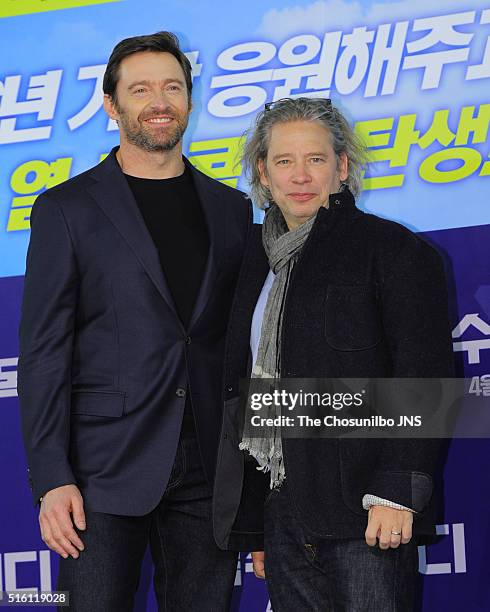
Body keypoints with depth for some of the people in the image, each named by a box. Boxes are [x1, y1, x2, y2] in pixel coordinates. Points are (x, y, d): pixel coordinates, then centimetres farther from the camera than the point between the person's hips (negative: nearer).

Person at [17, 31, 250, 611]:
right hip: (108, 471, -3)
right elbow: (43, 353, -1)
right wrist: (51, 479, -10)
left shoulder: (231, 208, 14)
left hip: (208, 471, 3)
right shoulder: (67, 209, 4)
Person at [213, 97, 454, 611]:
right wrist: (255, 527, 15)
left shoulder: (393, 249, -2)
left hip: (364, 512, -6)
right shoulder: (259, 261, 16)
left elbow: (425, 378, -8)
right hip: (283, 516, 6)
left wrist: (398, 490, -18)